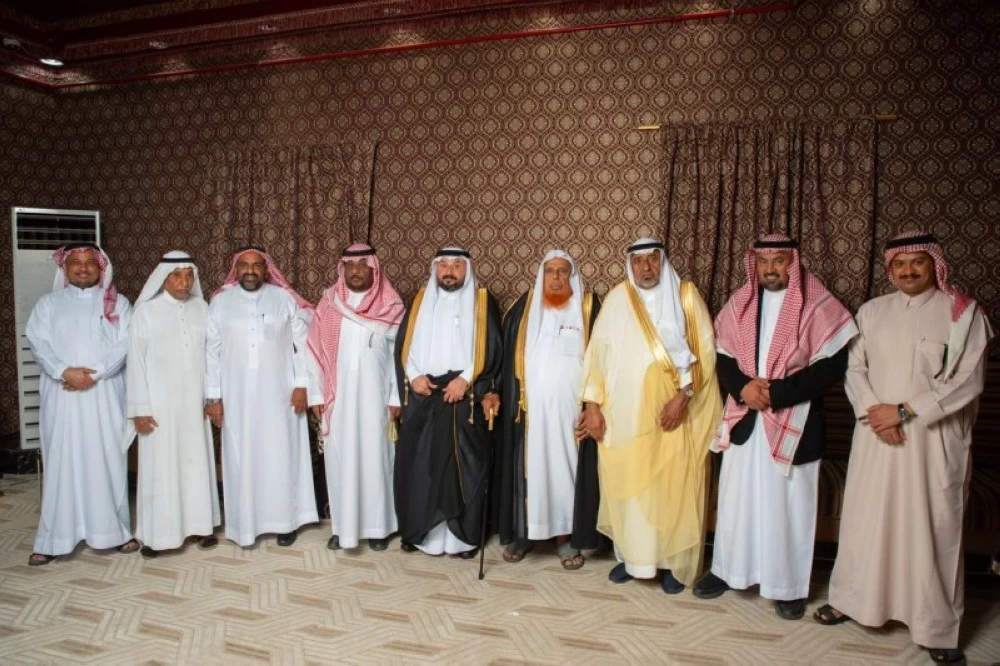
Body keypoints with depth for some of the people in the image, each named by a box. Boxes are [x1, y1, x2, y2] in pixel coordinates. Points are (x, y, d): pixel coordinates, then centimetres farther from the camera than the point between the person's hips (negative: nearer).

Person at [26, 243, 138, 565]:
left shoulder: (117, 303, 8)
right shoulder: (48, 303, 11)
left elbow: (124, 344, -3)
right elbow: (38, 342, -1)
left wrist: (93, 373, -15)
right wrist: (65, 371, -16)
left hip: (105, 395, 0)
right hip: (62, 396, 1)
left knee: (108, 460, 3)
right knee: (61, 462, 3)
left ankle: (115, 530, 13)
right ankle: (53, 538, 11)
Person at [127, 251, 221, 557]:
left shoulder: (202, 308, 3)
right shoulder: (145, 311, -6)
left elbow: (211, 353, 7)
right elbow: (135, 361, -6)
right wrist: (140, 408, -9)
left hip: (194, 402, 3)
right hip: (159, 403, -3)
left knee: (197, 462, 10)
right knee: (160, 467, 3)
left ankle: (200, 524, 22)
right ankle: (156, 532, 14)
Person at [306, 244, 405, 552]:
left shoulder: (391, 306, -1)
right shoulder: (328, 305, 3)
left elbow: (399, 354, -1)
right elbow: (317, 351, 3)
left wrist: (396, 398, -5)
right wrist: (317, 394, -1)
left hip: (375, 397, -1)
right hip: (337, 397, 1)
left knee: (375, 458, 5)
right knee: (339, 459, 6)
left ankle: (377, 526, 16)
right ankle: (342, 525, 18)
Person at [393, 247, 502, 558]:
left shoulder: (482, 301, 5)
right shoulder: (421, 300, 14)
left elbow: (491, 348, -3)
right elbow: (403, 344, 10)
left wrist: (466, 379, -14)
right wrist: (412, 376, -6)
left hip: (465, 398, -3)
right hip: (422, 397, 3)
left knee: (464, 467, 0)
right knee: (418, 465, 5)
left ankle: (464, 535, 11)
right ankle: (418, 531, 18)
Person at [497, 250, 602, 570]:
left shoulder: (588, 307, 4)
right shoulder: (524, 306, 7)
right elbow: (505, 353, 8)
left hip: (570, 408, -1)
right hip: (530, 407, 1)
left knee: (565, 467, 4)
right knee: (528, 466, 6)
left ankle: (566, 537, 15)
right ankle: (521, 533, 18)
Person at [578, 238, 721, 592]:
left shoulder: (685, 296, 2)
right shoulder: (617, 298, 5)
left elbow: (704, 350, -3)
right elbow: (598, 351, 4)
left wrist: (683, 396, -13)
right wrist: (592, 405, -1)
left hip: (672, 412, -1)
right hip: (623, 414, 2)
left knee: (673, 488, 4)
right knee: (626, 486, 7)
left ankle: (672, 562, 18)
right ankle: (630, 555, 23)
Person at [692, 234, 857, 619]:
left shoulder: (818, 306, -6)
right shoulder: (739, 304, 8)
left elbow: (831, 366, -11)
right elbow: (722, 357, 7)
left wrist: (776, 392, -16)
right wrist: (743, 386, -12)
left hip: (794, 423, -3)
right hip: (744, 420, 4)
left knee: (788, 504, 4)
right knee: (736, 497, 11)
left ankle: (790, 586, 19)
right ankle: (726, 569, 26)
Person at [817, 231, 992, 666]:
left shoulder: (963, 313, -2)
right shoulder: (871, 311, 7)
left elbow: (968, 381, -9)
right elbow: (854, 368, 5)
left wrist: (904, 411, -15)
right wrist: (872, 413, -12)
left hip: (934, 440, -2)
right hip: (876, 436, 3)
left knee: (932, 527, 3)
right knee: (865, 518, 9)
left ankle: (938, 627, 16)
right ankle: (850, 599, 25)